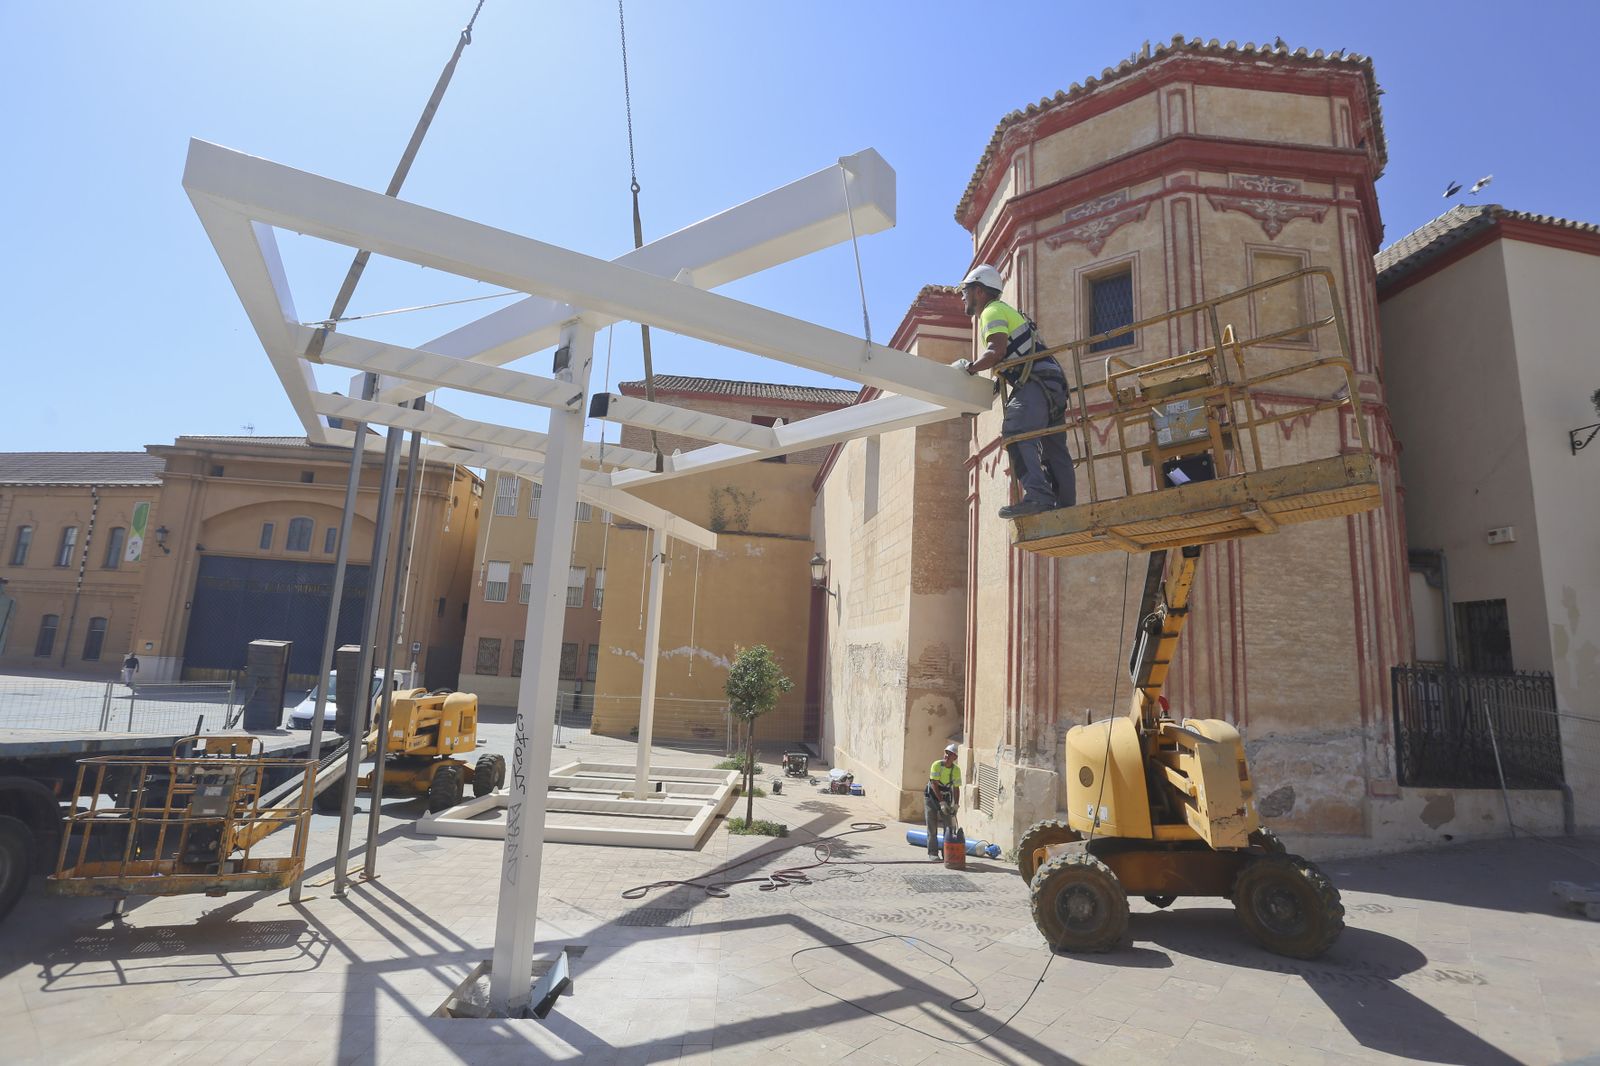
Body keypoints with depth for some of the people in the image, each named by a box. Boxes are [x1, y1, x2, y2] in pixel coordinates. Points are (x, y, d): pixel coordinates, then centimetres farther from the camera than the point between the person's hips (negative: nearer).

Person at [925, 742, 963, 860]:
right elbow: (934, 785, -24)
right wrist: (941, 803, -28)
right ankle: (933, 853, 8)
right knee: (932, 827, 0)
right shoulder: (937, 765, -22)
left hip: (946, 797, 3)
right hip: (932, 797, -3)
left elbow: (956, 788, -6)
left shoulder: (956, 770, -11)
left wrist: (955, 805, -17)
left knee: (950, 825, -1)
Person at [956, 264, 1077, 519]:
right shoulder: (1004, 311, 30)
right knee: (1054, 449, 8)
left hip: (1037, 382, -11)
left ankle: (1038, 496, -37)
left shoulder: (993, 311, -2)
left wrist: (970, 367, -7)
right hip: (1053, 383, 11)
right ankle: (1066, 506, 9)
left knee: (1016, 435, -24)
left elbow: (996, 352, -18)